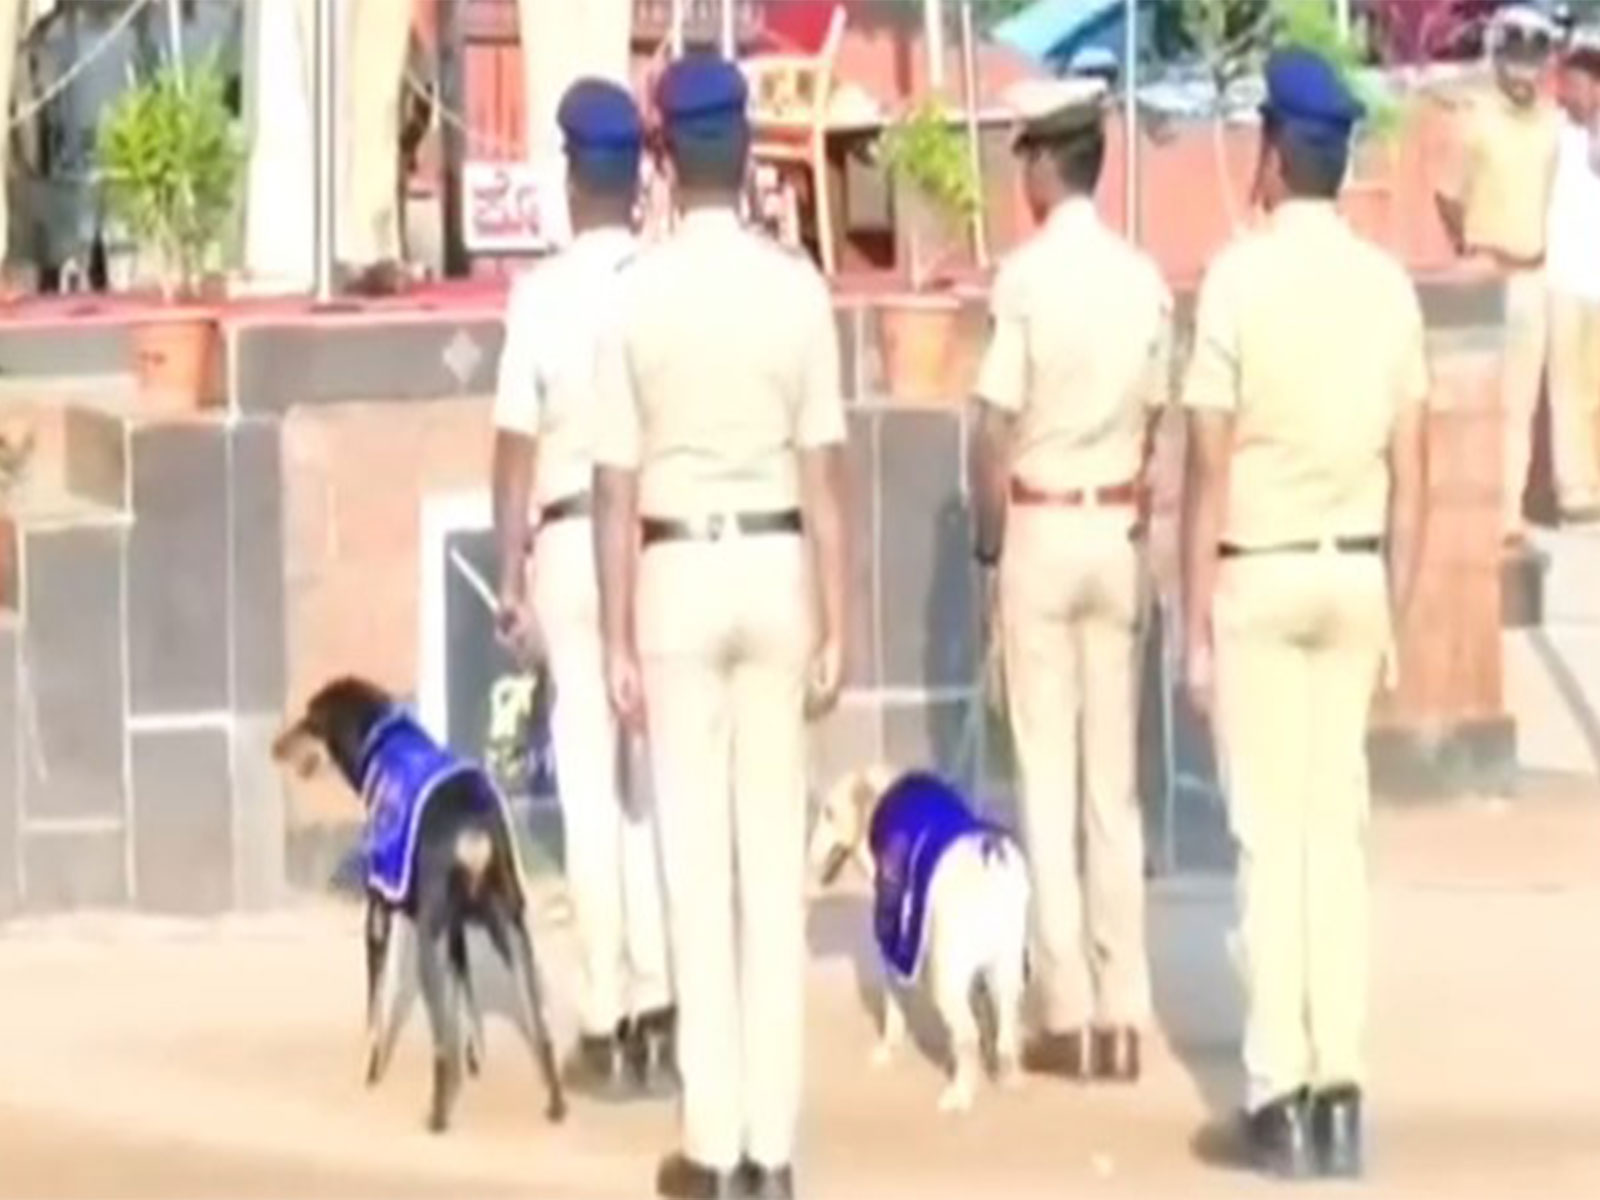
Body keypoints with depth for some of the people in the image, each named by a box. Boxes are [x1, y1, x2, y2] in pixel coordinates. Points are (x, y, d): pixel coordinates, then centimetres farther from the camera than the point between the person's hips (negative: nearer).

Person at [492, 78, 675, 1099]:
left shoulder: (542, 293, -5)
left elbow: (518, 442, -5)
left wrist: (512, 575, 2)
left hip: (572, 538, -1)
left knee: (593, 783, 3)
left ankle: (609, 1024, 4)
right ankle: (659, 1012, 5)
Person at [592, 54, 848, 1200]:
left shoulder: (637, 294, -7)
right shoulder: (797, 285, -3)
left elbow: (617, 483, -6)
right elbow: (824, 470, -3)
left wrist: (617, 638, 1)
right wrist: (835, 624, 4)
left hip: (679, 573, -1)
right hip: (776, 571, 2)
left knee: (699, 855, 3)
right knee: (775, 852, 5)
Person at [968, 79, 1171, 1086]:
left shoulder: (1027, 274, -12)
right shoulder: (1146, 279, 2)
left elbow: (996, 428, -11)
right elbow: (1154, 419, 5)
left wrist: (990, 543, 2)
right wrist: (1126, 513, 14)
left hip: (1041, 528, -4)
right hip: (1117, 531, 4)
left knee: (1050, 778, 1)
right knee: (1115, 778, 8)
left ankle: (1069, 1012, 1)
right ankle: (1122, 1011, 9)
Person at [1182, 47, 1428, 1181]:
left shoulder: (1241, 276, -11)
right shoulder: (1388, 283, 2)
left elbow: (1211, 468, -10)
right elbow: (1411, 474, 4)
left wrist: (1194, 625, -5)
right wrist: (1397, 614, 13)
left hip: (1260, 576, -4)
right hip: (1355, 575, 4)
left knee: (1272, 834, 1)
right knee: (1340, 829, 8)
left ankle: (1283, 1091, 0)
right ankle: (1341, 1086, 7)